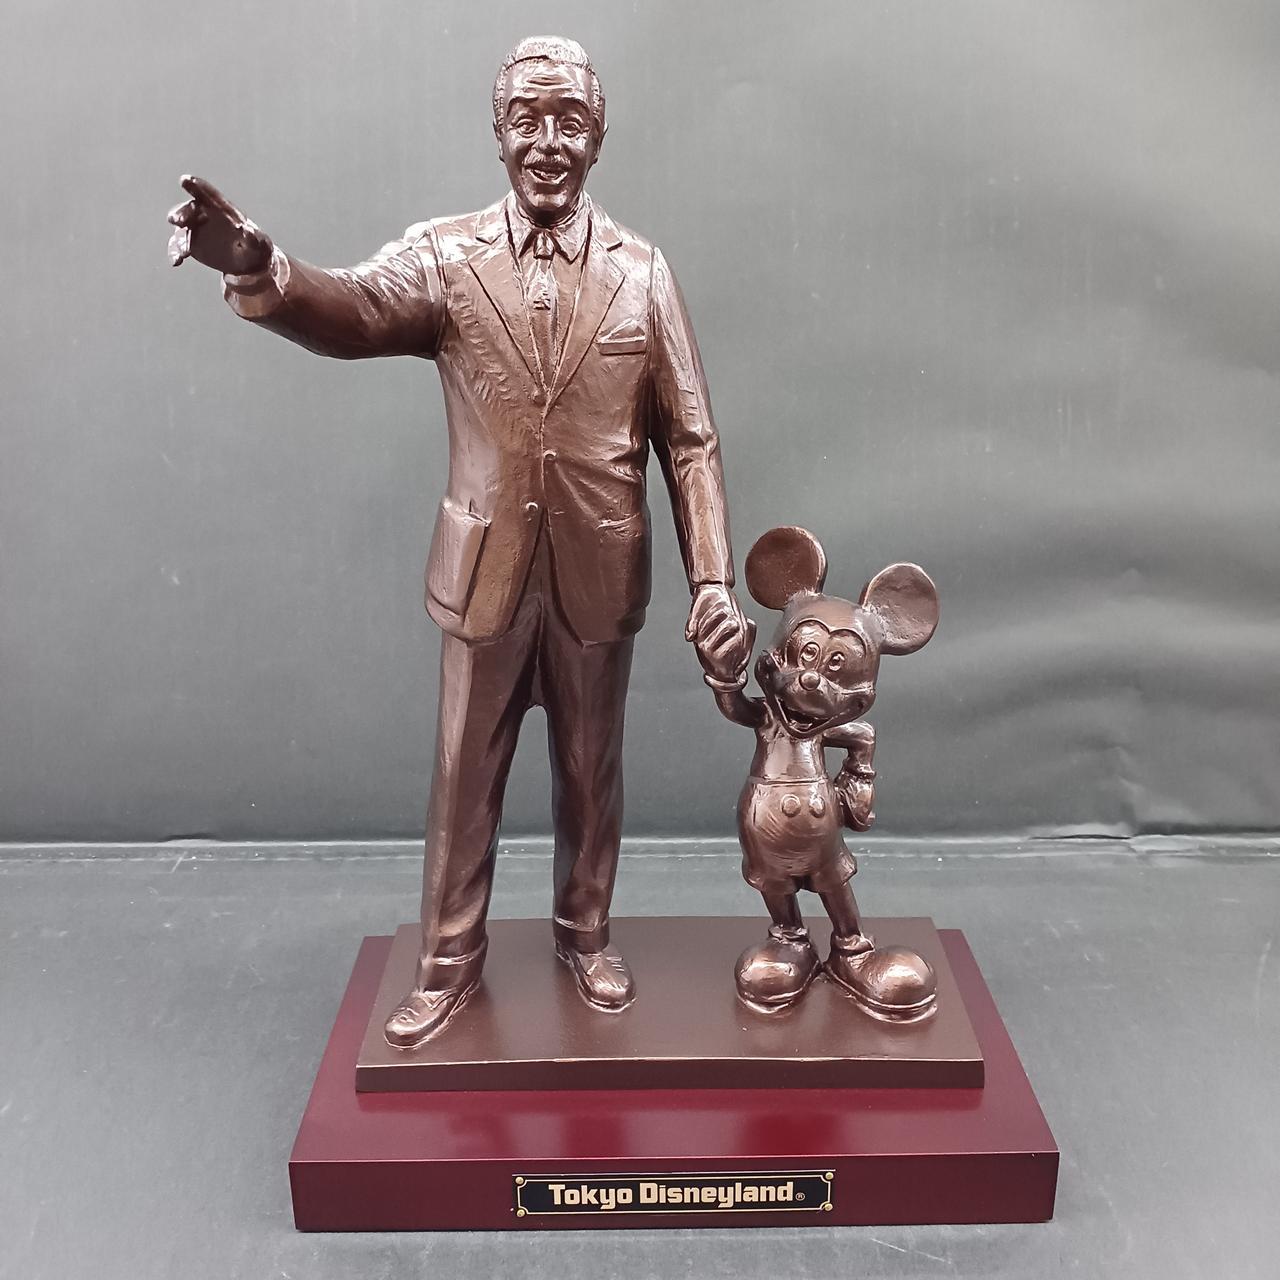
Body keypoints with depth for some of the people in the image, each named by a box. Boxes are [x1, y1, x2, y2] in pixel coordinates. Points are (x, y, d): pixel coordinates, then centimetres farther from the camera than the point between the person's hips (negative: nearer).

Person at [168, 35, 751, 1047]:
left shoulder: (642, 272, -1)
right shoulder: (444, 256, -4)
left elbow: (690, 441, -2)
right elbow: (354, 311, -25)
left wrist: (715, 582, -10)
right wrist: (258, 267, -48)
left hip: (598, 580, 1)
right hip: (485, 574, 0)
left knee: (591, 773, 16)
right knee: (464, 781, 12)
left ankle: (585, 934, 40)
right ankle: (450, 962, 33)